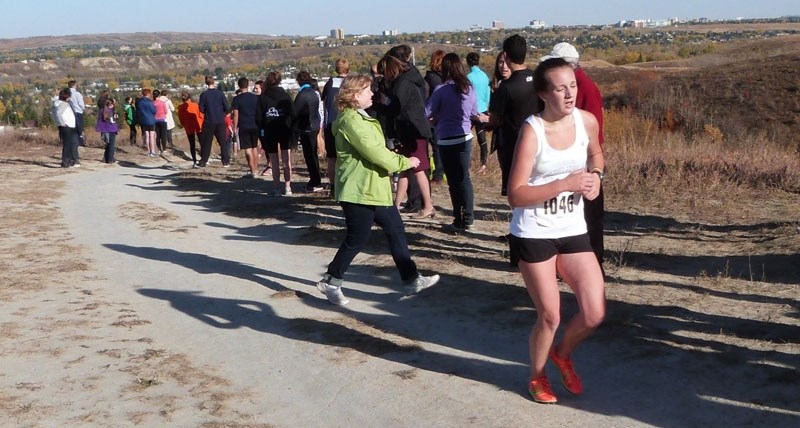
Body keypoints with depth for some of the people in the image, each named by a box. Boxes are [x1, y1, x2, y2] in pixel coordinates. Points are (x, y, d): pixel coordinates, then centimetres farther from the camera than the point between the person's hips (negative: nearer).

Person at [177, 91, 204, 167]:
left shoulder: (180, 108, -2)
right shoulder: (195, 105, -7)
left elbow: (180, 119, 2)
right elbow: (201, 115, -4)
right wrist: (201, 124, 10)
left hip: (189, 128, 1)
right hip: (198, 126, -1)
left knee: (192, 145, 6)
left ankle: (194, 161, 1)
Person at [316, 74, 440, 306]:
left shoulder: (360, 117, 15)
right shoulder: (352, 121, -20)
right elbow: (375, 152, -23)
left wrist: (397, 160, 7)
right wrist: (404, 162, -11)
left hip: (374, 188, 11)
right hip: (359, 191, -11)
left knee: (395, 230, 11)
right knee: (357, 240, -1)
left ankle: (411, 280, 17)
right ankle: (330, 282, 14)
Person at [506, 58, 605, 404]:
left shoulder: (587, 121, -4)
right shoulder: (532, 131, -18)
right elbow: (515, 195, -21)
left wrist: (595, 176, -2)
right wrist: (566, 183, -26)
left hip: (573, 231, 5)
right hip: (534, 234, -4)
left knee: (594, 314, 0)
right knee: (549, 316, 3)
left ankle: (563, 354, 33)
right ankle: (537, 377, 32)